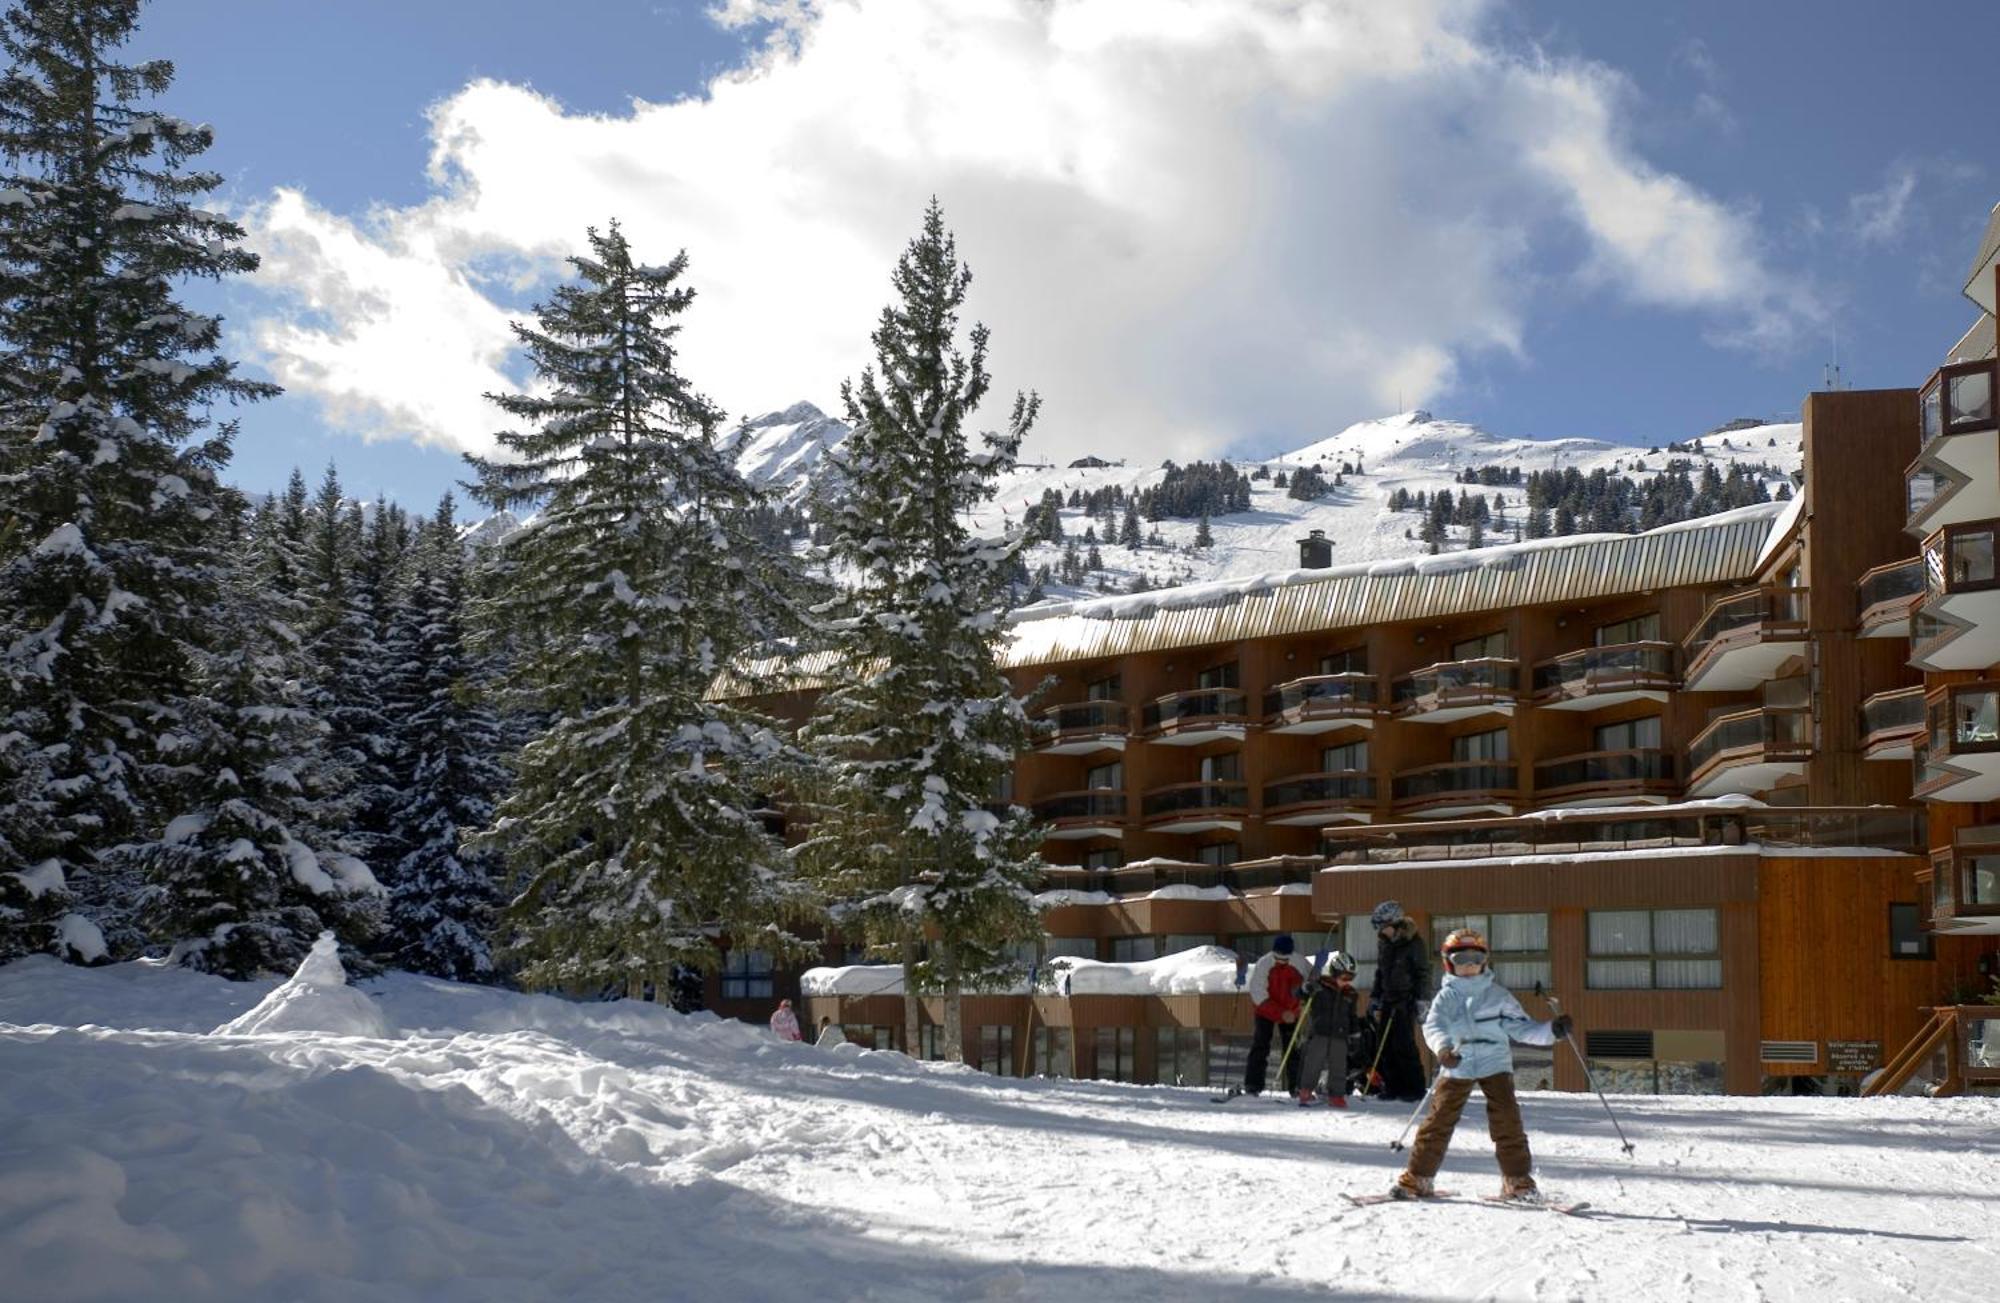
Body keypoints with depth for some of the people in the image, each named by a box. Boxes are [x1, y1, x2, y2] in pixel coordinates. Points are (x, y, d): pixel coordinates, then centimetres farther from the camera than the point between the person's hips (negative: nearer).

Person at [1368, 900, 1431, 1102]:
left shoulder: (1413, 942, -9)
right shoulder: (1383, 941, 11)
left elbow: (1423, 973, -8)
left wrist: (1421, 1002, -12)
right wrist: (1374, 999, 17)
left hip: (1406, 1001, -7)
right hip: (1387, 1000, 7)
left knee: (1404, 1044, -9)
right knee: (1386, 1045, 4)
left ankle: (1415, 1087, 0)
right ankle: (1392, 1087, 11)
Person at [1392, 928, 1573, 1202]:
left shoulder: (1496, 994, 5)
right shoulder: (1447, 997, 2)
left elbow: (1520, 1027, 6)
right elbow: (1433, 1026, -15)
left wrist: (1551, 1030, -10)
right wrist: (1443, 1048, -37)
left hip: (1494, 1064, 0)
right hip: (1456, 1066, 0)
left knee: (1506, 1120, -9)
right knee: (1439, 1119, -4)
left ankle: (1518, 1180, 1)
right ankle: (1417, 1178, 4)